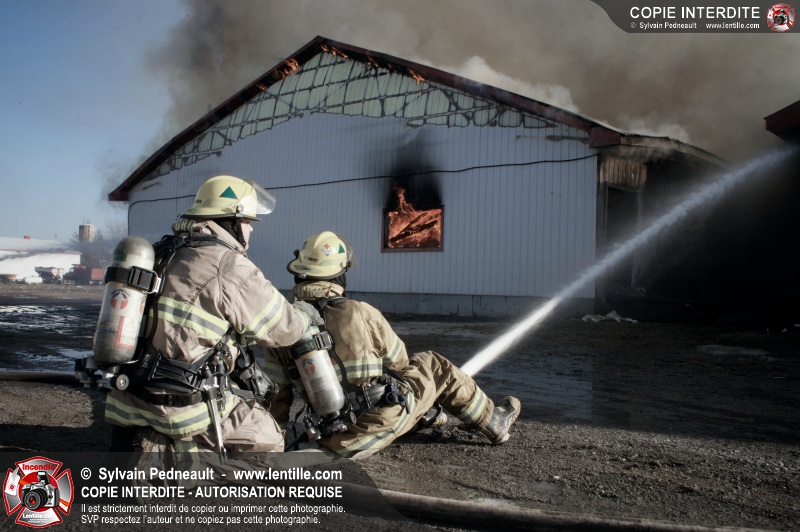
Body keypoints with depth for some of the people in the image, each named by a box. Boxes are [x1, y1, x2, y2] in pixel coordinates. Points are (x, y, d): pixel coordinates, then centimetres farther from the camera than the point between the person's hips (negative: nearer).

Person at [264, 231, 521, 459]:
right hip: (385, 422, -4)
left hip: (338, 440, 4)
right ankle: (493, 422, 39)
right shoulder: (361, 313, -17)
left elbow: (277, 390, -1)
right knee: (434, 366, 21)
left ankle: (427, 413, 51)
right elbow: (399, 361, -1)